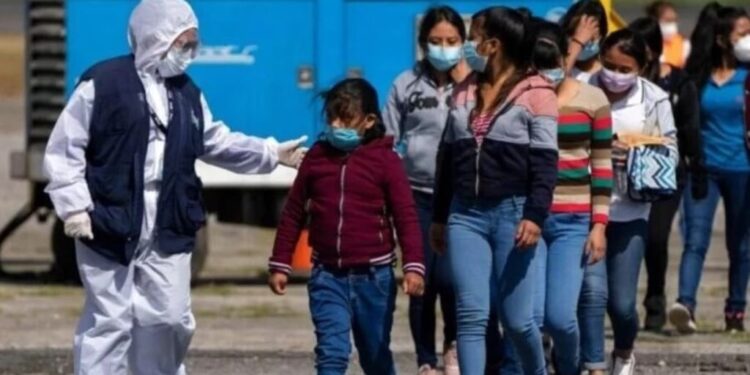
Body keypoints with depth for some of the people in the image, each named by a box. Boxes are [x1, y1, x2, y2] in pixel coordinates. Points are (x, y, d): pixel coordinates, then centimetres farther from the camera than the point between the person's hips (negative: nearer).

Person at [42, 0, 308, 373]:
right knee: (109, 322, -3)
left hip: (168, 231, 6)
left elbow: (217, 142, 24)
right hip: (110, 226, -6)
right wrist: (74, 207, -13)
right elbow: (63, 149, -7)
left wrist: (271, 154, 18)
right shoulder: (103, 83, -9)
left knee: (170, 321, 7)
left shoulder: (187, 92, 12)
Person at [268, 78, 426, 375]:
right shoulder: (317, 156, 5)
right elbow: (293, 213, 11)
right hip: (327, 275, 1)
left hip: (373, 275, -1)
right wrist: (279, 264, 9)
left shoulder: (385, 160, -3)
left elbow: (406, 217, -6)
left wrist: (413, 266, -15)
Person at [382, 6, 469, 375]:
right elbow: (387, 141, 10)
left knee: (449, 276, -14)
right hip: (417, 195, 2)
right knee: (421, 282, 3)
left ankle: (454, 344, 11)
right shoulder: (406, 84, 6)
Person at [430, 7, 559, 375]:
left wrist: (534, 216, -19)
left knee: (516, 318, 0)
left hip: (511, 213, -5)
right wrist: (440, 217, 19)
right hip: (465, 214, 5)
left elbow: (544, 160, -10)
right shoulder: (464, 91, 13)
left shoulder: (534, 92, -5)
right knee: (471, 315, -5)